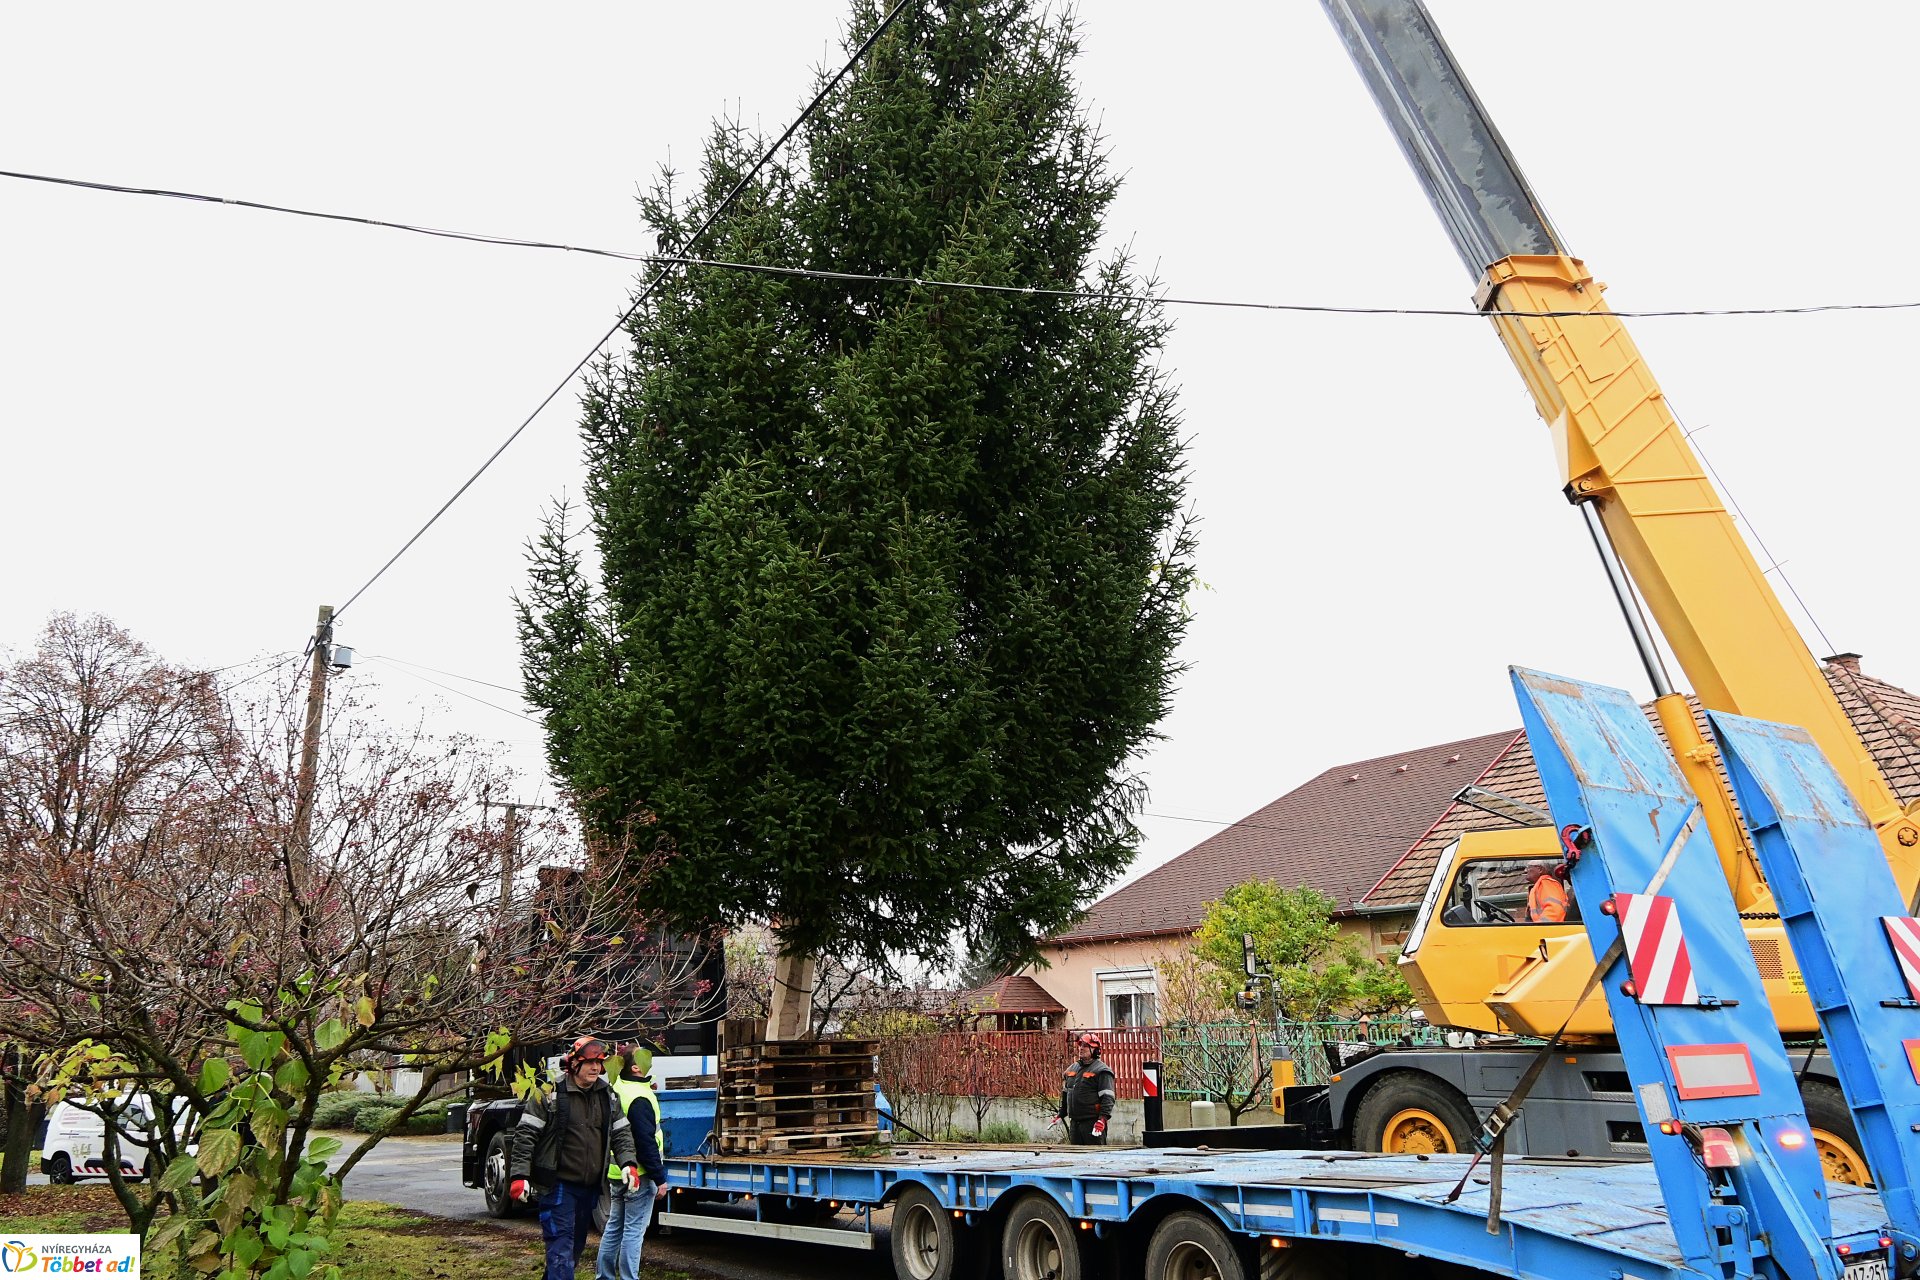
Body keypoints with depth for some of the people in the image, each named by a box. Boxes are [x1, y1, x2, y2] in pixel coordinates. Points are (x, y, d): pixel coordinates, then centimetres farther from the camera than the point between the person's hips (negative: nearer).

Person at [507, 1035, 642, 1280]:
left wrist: (629, 1163, -5)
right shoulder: (550, 1094, -11)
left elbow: (622, 1133, 11)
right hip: (559, 1185, -6)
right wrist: (518, 1175, -17)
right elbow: (525, 1135, -11)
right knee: (561, 1249, -9)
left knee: (576, 1246, 18)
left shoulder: (608, 1097, 6)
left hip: (591, 1187, 6)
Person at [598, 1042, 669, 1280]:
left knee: (614, 1227, 17)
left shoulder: (617, 1088, 1)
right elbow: (646, 1143, -22)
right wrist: (659, 1178, -16)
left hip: (618, 1171, 9)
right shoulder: (639, 1099, -22)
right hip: (639, 1175, -9)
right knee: (634, 1231, -2)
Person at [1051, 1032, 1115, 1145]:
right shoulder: (1072, 1068, 17)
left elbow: (1108, 1098, -14)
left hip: (1092, 1122, -7)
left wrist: (1102, 1119, -24)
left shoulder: (1101, 1070, -6)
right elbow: (1065, 1095, 27)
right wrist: (1061, 1115, 25)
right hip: (1074, 1122, 7)